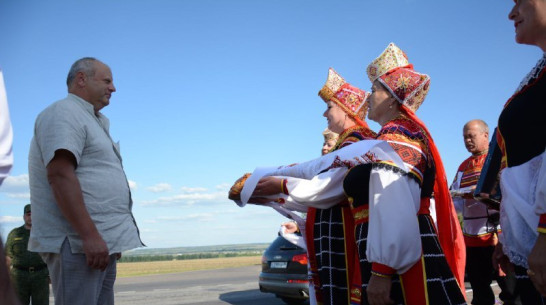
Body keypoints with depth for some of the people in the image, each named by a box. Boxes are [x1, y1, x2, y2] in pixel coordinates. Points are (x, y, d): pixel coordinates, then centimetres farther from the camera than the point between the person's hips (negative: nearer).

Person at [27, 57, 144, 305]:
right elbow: (60, 175, -20)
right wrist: (90, 235, -25)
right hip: (77, 242, -10)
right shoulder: (64, 113, -7)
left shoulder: (92, 120, 23)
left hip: (101, 242, 10)